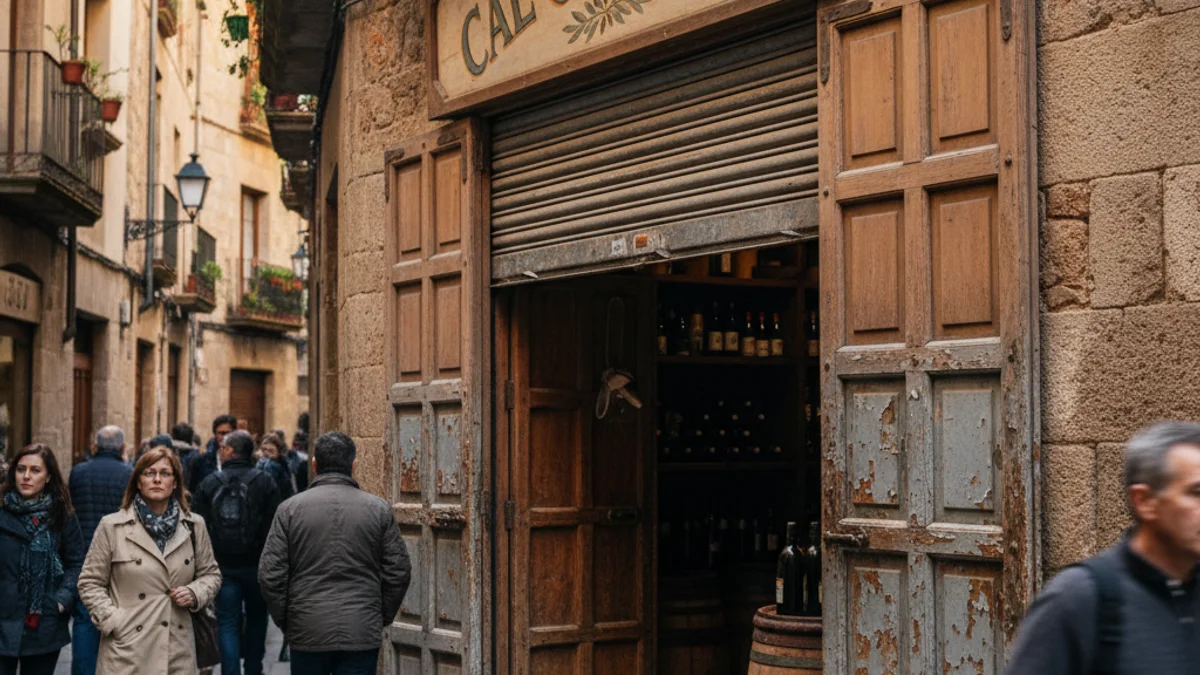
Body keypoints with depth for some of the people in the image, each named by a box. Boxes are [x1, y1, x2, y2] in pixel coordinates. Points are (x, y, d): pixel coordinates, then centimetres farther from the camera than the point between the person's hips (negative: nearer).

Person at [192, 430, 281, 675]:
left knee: (227, 622, 4)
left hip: (223, 565, 0)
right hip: (256, 563, 0)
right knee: (256, 618, 17)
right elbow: (273, 526, -7)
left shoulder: (209, 484, -1)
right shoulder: (265, 482, -6)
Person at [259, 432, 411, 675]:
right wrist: (382, 619, 14)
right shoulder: (378, 509, 1)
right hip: (362, 634, 0)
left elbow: (270, 573, -2)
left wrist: (284, 621, 10)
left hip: (307, 632, 0)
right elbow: (398, 572, 2)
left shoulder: (290, 508, -1)